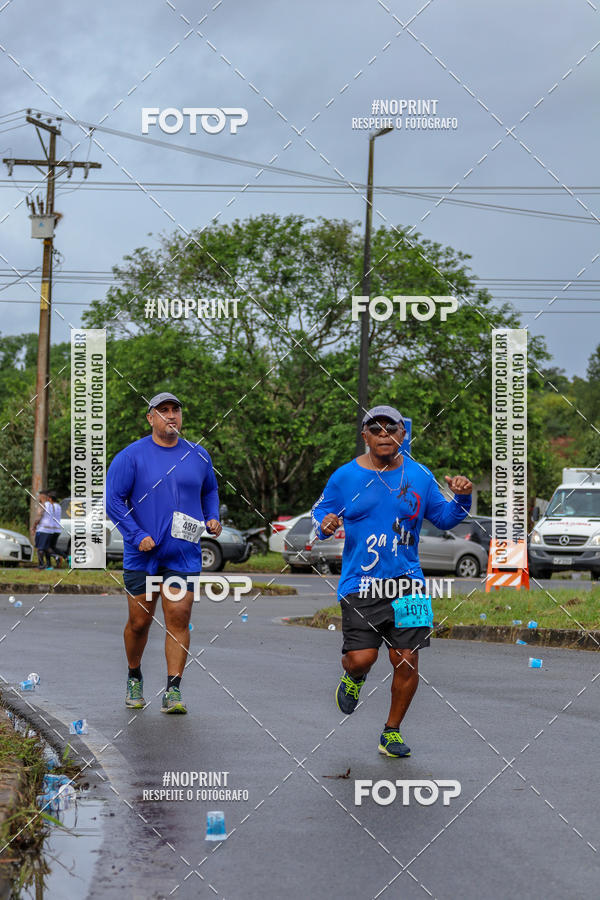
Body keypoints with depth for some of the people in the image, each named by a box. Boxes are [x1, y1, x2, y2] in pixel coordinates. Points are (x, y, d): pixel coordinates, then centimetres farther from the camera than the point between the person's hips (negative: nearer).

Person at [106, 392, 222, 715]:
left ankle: (173, 691, -7)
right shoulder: (131, 456, -3)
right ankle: (134, 678, 31)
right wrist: (137, 536, -13)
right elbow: (113, 499, -5)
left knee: (178, 618, -8)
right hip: (142, 555, -1)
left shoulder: (198, 456, 8)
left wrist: (212, 518, 7)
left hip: (184, 556, 2)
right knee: (139, 621, 6)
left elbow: (209, 490, 25)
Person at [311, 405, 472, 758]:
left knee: (407, 661, -1)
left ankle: (392, 731, 19)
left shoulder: (419, 476, 7)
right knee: (361, 658, -13)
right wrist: (324, 525, -13)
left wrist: (462, 499, -5)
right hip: (360, 584, -2)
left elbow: (444, 517, 15)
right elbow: (320, 511, 10)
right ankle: (354, 679, 27)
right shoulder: (345, 477, 1)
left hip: (406, 582, 2)